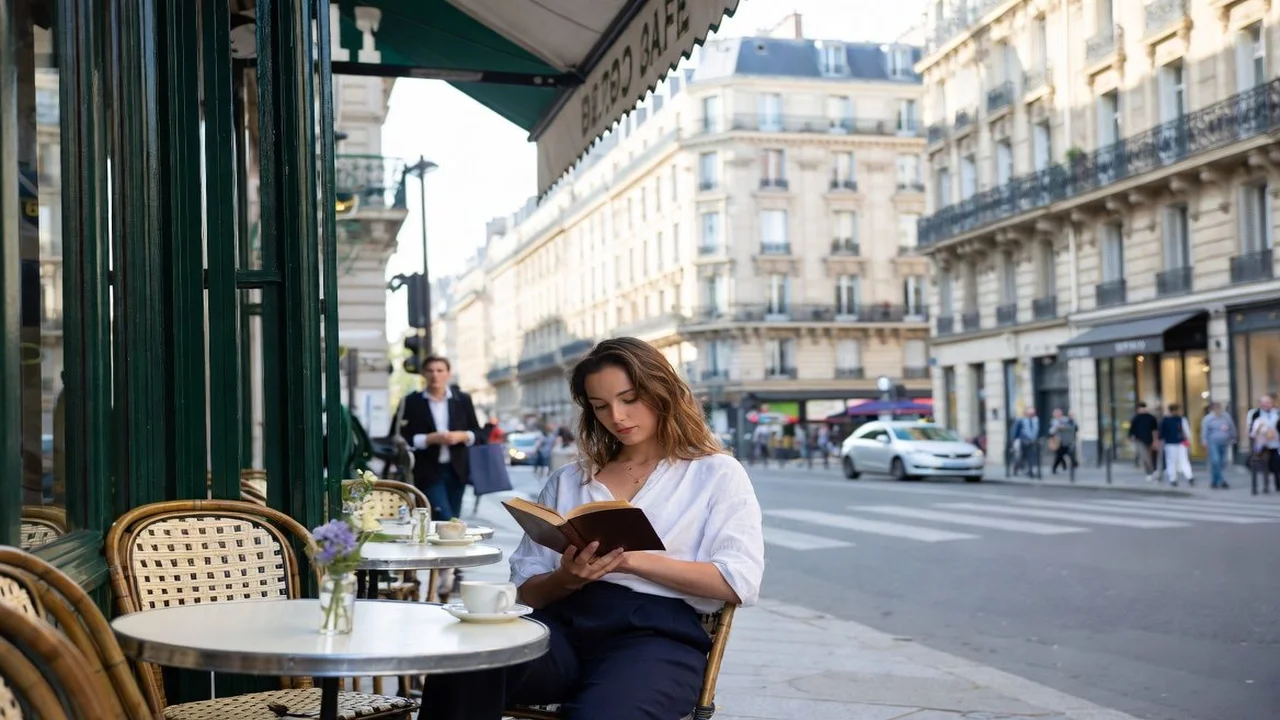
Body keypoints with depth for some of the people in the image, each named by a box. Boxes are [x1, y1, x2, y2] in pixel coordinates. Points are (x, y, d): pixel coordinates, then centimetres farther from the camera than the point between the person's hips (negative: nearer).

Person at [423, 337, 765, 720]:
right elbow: (527, 589, 19)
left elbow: (739, 582, -1)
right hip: (564, 621, 3)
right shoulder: (568, 480, 24)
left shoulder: (716, 473, 14)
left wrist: (631, 559, -9)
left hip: (657, 632, -3)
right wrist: (567, 578, -6)